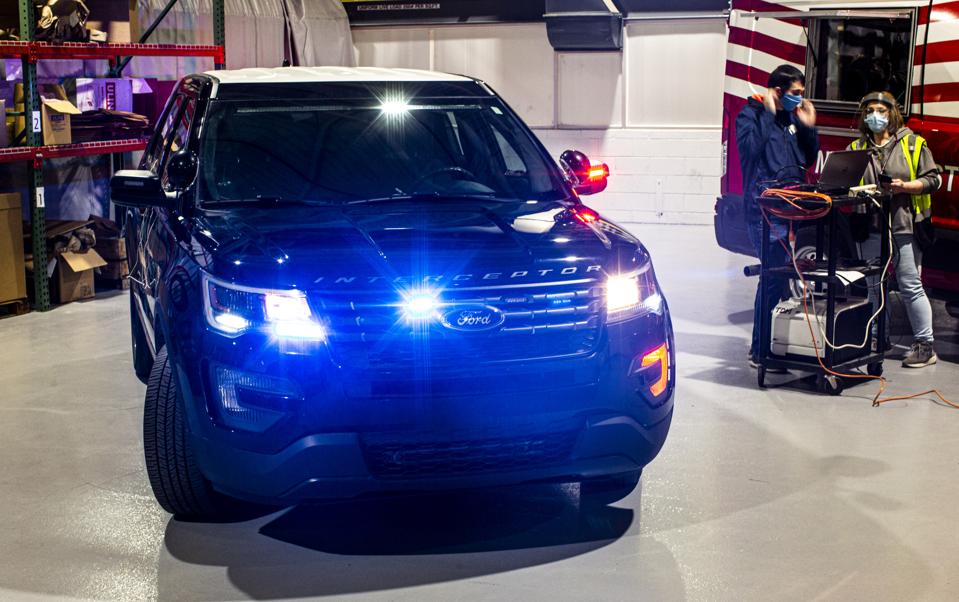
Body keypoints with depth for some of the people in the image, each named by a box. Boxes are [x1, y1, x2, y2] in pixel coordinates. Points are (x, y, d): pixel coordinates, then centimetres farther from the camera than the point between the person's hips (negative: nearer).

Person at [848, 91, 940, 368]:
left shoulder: (912, 144, 2)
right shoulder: (857, 148, 12)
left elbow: (932, 179, 0)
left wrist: (905, 186, -15)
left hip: (904, 224, -4)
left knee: (910, 285, -4)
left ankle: (925, 345, 3)